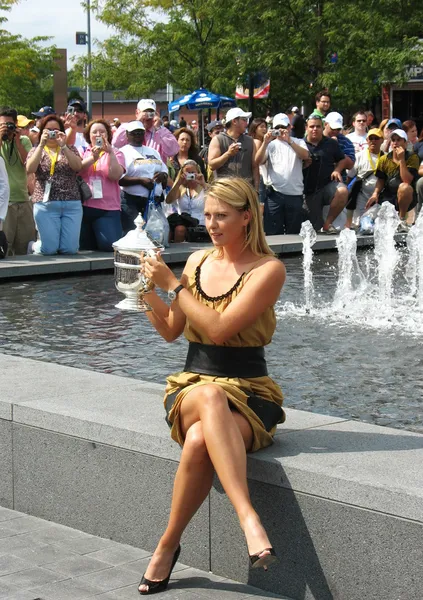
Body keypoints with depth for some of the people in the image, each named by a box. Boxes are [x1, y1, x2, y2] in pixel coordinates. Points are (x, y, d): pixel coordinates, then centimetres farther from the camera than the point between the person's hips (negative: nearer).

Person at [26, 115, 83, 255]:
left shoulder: (70, 149, 14)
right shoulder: (36, 150, 12)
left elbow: (78, 166, -6)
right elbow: (30, 169, -9)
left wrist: (63, 146, -13)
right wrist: (41, 145, -13)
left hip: (72, 204, 2)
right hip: (46, 204, -2)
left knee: (70, 249, -4)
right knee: (49, 249, -7)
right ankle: (33, 246, 27)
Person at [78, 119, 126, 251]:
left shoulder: (115, 153, 10)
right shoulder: (82, 152, 14)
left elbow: (115, 175, -8)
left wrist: (110, 152, -12)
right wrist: (93, 158, -17)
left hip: (108, 208, -2)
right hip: (84, 206, 2)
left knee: (110, 245, -15)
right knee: (84, 247, 4)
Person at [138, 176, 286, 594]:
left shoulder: (268, 269, -5)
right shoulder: (198, 261, 12)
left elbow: (219, 328, -16)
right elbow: (170, 331, 16)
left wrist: (173, 284, -14)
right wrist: (148, 290, 1)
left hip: (248, 393, -3)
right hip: (191, 387, 3)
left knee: (199, 440, -39)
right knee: (211, 396, -39)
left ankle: (168, 545, -24)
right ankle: (248, 519, -49)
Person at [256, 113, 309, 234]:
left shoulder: (299, 142, 10)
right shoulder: (271, 144, 10)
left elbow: (305, 155, -11)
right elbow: (259, 161, -5)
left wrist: (289, 141, -22)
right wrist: (265, 142, -19)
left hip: (295, 194, 1)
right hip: (275, 194, -1)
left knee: (294, 233, 8)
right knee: (273, 233, -2)